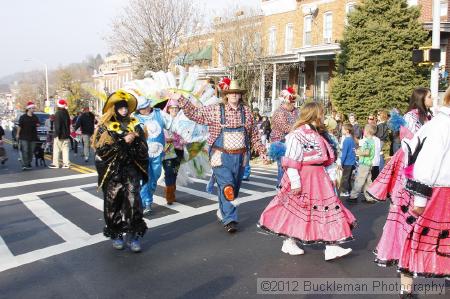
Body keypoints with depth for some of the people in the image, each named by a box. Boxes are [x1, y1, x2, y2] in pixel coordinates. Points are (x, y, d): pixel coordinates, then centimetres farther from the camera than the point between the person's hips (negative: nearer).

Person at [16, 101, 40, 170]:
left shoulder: (35, 117, 11)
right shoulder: (23, 117, -1)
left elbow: (38, 124, 19)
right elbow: (19, 126, -1)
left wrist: (37, 124, -5)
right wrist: (17, 134, -4)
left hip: (33, 137, 5)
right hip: (24, 137, -5)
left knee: (31, 151, 7)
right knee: (25, 151, -12)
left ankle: (29, 164, 16)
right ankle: (24, 165, -14)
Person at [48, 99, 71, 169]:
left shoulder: (58, 113, -15)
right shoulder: (66, 113, 10)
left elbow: (57, 125, -19)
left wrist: (57, 134, -16)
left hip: (59, 135, -7)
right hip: (66, 135, 7)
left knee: (56, 150, 2)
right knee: (65, 149, 7)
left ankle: (55, 164, 6)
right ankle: (66, 163, 5)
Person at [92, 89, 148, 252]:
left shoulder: (134, 125, 8)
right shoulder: (104, 127, -1)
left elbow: (143, 149, 5)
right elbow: (101, 149, -13)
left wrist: (135, 140, -15)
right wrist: (123, 142, -17)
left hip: (131, 170, 2)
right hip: (112, 172, -1)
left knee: (133, 201, -5)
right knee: (113, 203, 5)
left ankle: (134, 234, 6)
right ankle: (116, 234, 22)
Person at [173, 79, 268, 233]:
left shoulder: (246, 111, 6)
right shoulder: (215, 110, -3)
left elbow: (254, 134, 13)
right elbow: (194, 113, -1)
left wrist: (262, 151, 14)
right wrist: (181, 100, -11)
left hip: (240, 156, 4)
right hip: (221, 156, -4)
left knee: (235, 188, 14)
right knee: (227, 187, -12)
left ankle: (224, 212, 36)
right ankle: (229, 220, -1)